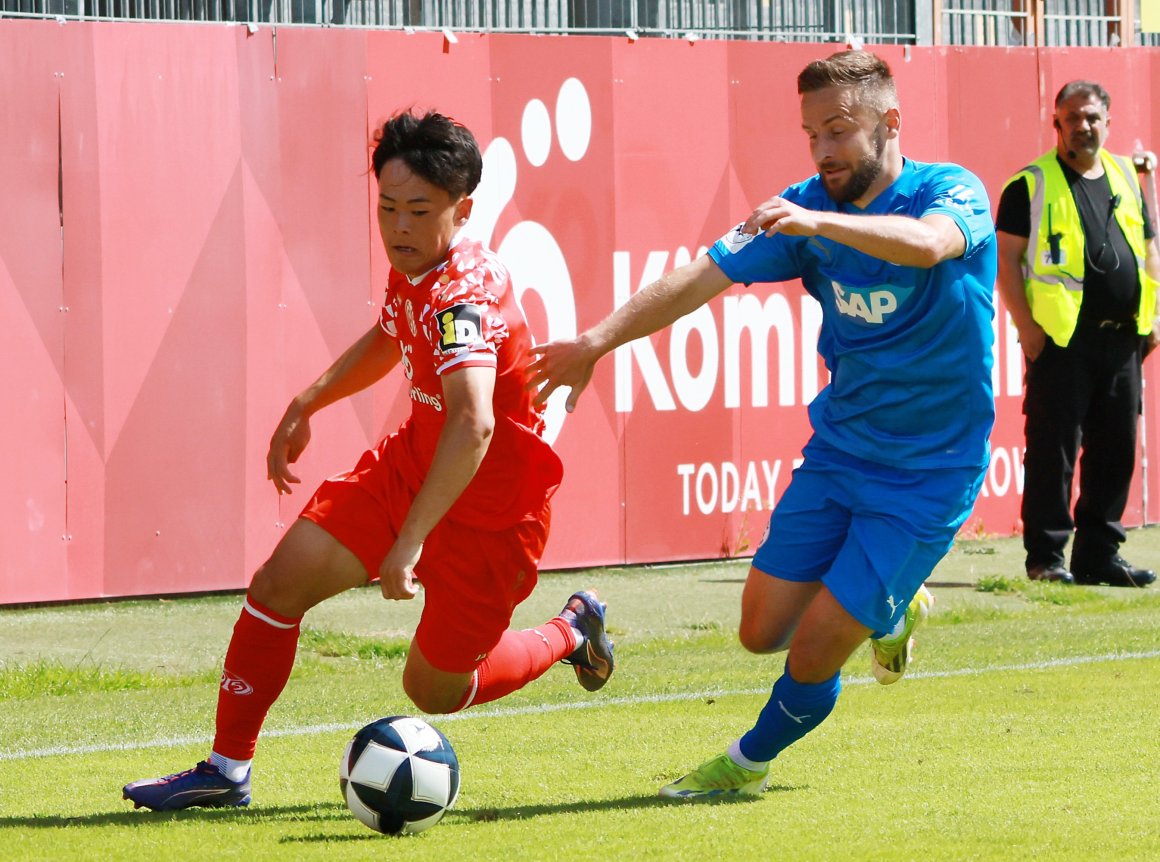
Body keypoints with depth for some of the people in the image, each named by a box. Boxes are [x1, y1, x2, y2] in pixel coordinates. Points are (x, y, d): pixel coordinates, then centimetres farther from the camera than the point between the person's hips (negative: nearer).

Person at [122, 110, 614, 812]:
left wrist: (410, 543, -53)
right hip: (412, 465, 8)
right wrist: (306, 406, 21)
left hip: (490, 513, -8)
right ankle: (227, 770, 6)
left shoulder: (465, 297, -32)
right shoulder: (414, 270, -4)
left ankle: (571, 632, 34)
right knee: (284, 577, -6)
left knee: (434, 692, 7)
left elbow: (474, 424, -48)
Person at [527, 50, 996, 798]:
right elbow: (702, 279, -6)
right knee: (762, 632, 4)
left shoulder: (953, 193, -16)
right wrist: (599, 340, -18)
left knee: (812, 654, -9)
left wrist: (819, 221, -55)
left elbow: (928, 243, -40)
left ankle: (751, 761, 22)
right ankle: (891, 610, 33)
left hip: (928, 474, -6)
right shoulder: (803, 209, -1)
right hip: (838, 449, 6)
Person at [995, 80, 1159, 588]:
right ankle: (1045, 556, 0)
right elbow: (1006, 256, -5)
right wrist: (1025, 326, -12)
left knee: (1116, 450, 8)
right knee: (1053, 449, -5)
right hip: (1061, 338, -6)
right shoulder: (1032, 185, -2)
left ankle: (1099, 554, 16)